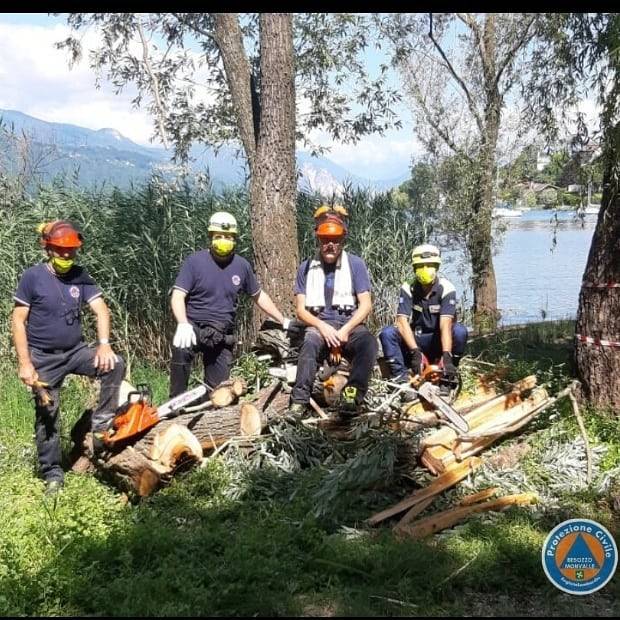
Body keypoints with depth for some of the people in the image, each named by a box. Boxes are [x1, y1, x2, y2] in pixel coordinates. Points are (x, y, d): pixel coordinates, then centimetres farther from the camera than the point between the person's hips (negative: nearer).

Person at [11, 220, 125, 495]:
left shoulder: (81, 276, -1)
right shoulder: (33, 277, -11)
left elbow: (101, 310, -6)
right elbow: (18, 321, -9)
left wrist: (104, 344, -23)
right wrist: (24, 363, -14)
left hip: (76, 351, 3)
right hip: (44, 358, -3)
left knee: (115, 365, -20)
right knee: (47, 414, 3)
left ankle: (101, 424, -8)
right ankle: (52, 472, 17)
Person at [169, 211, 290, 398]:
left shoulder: (242, 265, 5)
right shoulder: (195, 261, -6)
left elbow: (259, 296, 18)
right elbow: (177, 296, -12)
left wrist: (283, 321, 16)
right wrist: (183, 324, -30)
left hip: (223, 336, 4)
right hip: (194, 327, -4)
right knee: (181, 348, -37)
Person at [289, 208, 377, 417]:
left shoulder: (355, 264, 4)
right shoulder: (306, 268, 8)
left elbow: (366, 305, 0)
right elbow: (300, 309, 5)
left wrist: (346, 330, -15)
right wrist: (322, 326, -14)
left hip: (350, 324, 0)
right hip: (318, 325, 0)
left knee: (368, 342, -33)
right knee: (310, 343, -35)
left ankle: (352, 396, -39)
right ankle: (299, 402, -40)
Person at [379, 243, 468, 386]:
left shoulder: (446, 289, -16)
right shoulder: (408, 289, -11)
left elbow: (445, 324, -28)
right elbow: (402, 322, -22)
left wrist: (447, 356, -42)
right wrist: (415, 352, -36)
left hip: (438, 341, -1)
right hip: (414, 339, 1)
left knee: (459, 330, -30)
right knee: (387, 333, -24)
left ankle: (448, 375, -13)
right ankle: (401, 376, -24)